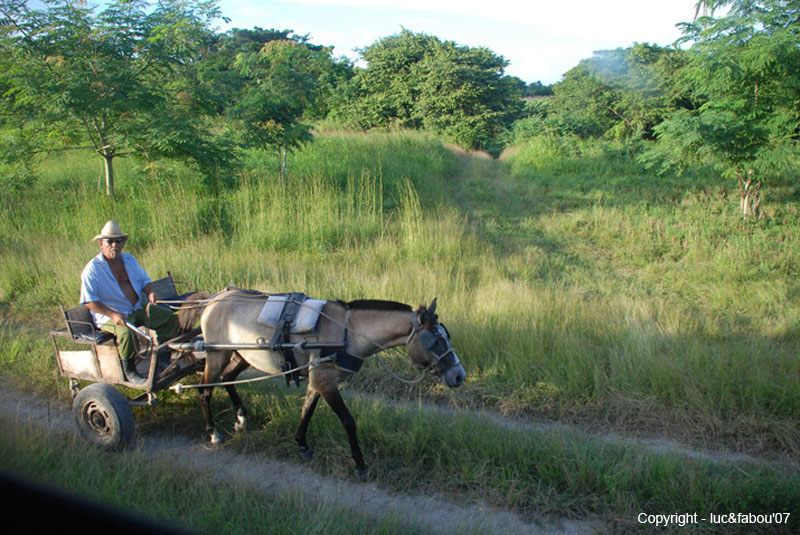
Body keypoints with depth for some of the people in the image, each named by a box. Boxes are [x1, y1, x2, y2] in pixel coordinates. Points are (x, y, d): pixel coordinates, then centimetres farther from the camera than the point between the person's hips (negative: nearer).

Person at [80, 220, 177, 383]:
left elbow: (144, 279, 18)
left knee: (169, 317, -7)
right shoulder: (92, 269, -10)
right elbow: (89, 301, -15)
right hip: (109, 316, -6)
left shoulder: (129, 259, 11)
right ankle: (129, 370, -15)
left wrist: (151, 292, -7)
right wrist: (113, 314, -26)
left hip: (138, 309, 7)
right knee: (126, 332, -37)